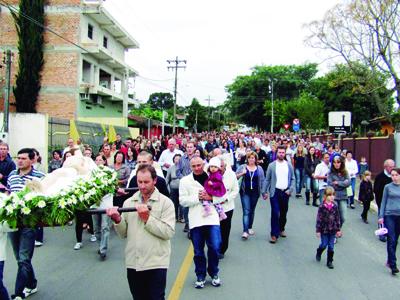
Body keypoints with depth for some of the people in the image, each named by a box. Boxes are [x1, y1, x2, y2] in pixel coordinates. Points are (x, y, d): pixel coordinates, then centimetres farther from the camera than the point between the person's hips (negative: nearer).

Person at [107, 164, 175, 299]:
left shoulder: (165, 202, -5)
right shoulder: (128, 202, 7)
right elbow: (124, 233, 7)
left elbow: (168, 232, -14)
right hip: (133, 263, 4)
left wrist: (148, 218, -19)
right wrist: (118, 220, -11)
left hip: (155, 264, -4)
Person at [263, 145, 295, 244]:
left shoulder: (289, 165, 5)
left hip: (285, 192, 3)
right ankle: (274, 234, -1)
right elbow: (267, 179, 1)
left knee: (284, 213, 12)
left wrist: (291, 189, -4)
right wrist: (265, 192, -3)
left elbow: (293, 179, 8)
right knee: (275, 213, -6)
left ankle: (281, 229, 32)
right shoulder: (271, 165, -1)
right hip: (275, 192, -3)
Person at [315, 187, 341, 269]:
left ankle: (329, 262, 19)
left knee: (331, 246, 7)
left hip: (332, 229, 3)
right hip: (324, 229, -3)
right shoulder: (322, 207, -13)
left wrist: (338, 229, 5)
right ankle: (318, 253, 39)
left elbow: (337, 218, 4)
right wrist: (318, 230, -10)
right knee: (324, 244, 7)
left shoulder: (335, 206, -3)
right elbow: (319, 219, -11)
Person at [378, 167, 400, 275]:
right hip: (389, 215, -2)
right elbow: (383, 202, 5)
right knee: (391, 240, -7)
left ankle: (390, 261, 25)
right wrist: (381, 216, 0)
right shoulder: (388, 187, 2)